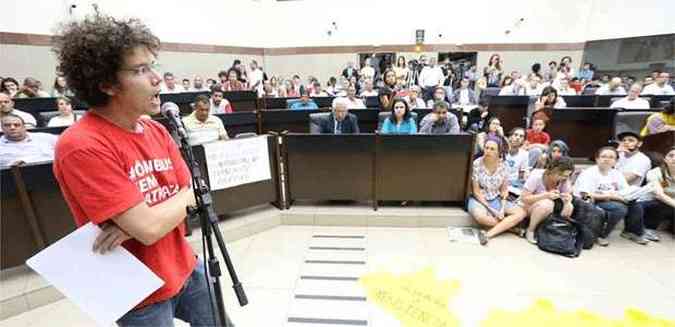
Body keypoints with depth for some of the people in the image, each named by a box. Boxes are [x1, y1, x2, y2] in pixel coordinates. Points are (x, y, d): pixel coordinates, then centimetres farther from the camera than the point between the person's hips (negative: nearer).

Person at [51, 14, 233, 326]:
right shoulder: (81, 147, -24)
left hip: (186, 268, 6)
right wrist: (185, 196, -11)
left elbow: (192, 199, -3)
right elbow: (149, 228, -28)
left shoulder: (157, 130, -1)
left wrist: (141, 219, -20)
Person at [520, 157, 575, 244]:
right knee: (546, 204, -35)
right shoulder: (536, 176, -25)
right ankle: (530, 231, -14)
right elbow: (524, 198, -25)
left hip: (547, 210, 6)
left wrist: (568, 199, -26)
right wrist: (546, 195, -34)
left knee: (569, 208, -19)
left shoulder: (564, 180, -12)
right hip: (528, 207, -5)